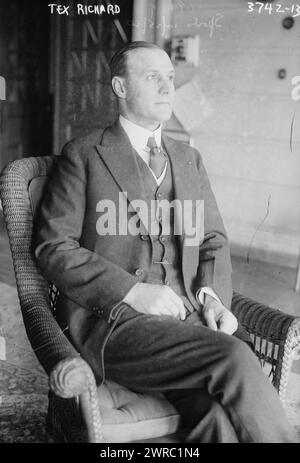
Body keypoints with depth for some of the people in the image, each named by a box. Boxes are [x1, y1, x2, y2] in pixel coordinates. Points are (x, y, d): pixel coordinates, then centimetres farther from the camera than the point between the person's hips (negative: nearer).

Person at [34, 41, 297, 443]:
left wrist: (212, 297, -2)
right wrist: (132, 291, -13)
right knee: (233, 360, -28)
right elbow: (53, 247, -2)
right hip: (114, 319, -4)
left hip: (191, 314, 4)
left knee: (222, 416, -26)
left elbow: (213, 241, 19)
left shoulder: (189, 159, 20)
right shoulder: (84, 155, 5)